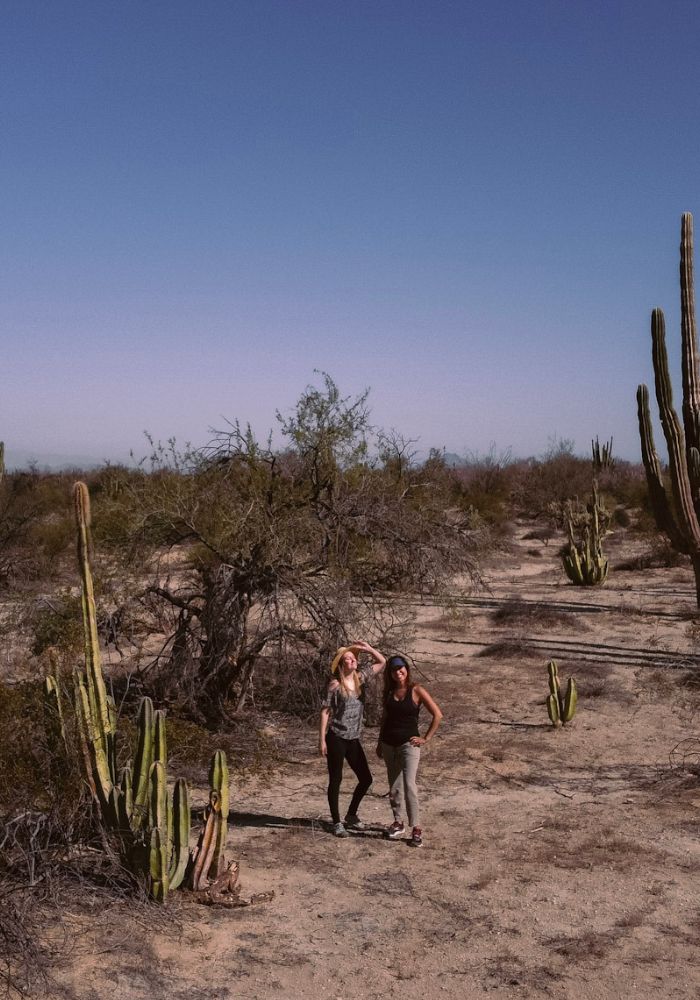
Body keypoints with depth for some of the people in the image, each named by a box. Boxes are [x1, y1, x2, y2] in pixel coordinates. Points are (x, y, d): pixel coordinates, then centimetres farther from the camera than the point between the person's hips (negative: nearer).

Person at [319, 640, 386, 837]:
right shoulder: (335, 685, -12)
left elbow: (381, 662, 12)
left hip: (353, 739, 6)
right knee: (335, 780, 3)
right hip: (336, 738, -6)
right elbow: (325, 711, -10)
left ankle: (351, 815, 27)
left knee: (366, 778, 9)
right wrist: (322, 739, -13)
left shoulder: (359, 678, 4)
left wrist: (368, 649, -5)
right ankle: (337, 823, 14)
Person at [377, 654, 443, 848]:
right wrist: (380, 742, 18)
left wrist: (426, 739, -8)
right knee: (394, 786, 11)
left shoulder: (416, 690, -8)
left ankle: (416, 828, -9)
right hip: (389, 744, 5)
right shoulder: (389, 691, 6)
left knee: (409, 785, -15)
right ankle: (398, 822, 24)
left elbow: (437, 715, -8)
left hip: (408, 744, -5)